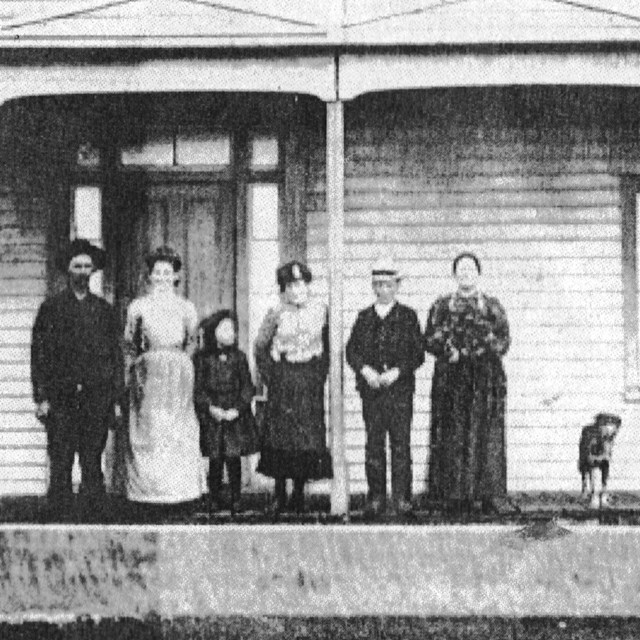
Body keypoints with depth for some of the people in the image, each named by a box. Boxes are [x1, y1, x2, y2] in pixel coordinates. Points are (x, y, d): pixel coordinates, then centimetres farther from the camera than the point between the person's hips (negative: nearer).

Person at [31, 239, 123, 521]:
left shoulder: (104, 309, 12)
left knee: (93, 463, 0)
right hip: (60, 397, -1)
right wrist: (41, 397, -3)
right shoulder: (51, 307, 8)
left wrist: (116, 399, 5)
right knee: (60, 466, -4)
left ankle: (94, 516, 4)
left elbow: (116, 355, 12)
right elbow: (39, 354, 5)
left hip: (97, 397, 1)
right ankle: (60, 519, 0)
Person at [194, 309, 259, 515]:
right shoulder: (203, 358, 1)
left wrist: (237, 409, -10)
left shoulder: (238, 357, 4)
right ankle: (214, 500, 11)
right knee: (215, 460, 2)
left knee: (233, 458, -1)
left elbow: (247, 387, 2)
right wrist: (210, 407, -12)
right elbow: (198, 388, 1)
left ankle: (236, 500, 6)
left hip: (235, 415, 0)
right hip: (211, 417, 0)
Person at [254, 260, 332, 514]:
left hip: (310, 380, 2)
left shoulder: (320, 310, 2)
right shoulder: (276, 313, -3)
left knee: (309, 435, -1)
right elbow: (260, 346, 6)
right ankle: (280, 495, 8)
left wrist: (321, 373, 3)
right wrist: (268, 374, 0)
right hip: (282, 381, -1)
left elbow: (328, 346, 11)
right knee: (281, 435, -2)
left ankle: (299, 494, 10)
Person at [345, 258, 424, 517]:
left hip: (400, 390, -2)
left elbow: (418, 354, 0)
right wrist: (365, 369, -10)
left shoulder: (408, 316, 4)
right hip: (371, 389, 2)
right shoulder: (364, 317, 12)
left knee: (400, 444, -3)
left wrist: (397, 371, -14)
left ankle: (401, 498, 3)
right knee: (373, 445, 4)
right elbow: (351, 350, 7)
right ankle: (376, 498, 11)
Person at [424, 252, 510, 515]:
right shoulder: (442, 306, 13)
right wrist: (449, 350, -14)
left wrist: (465, 352, -11)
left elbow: (503, 342, 2)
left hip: (486, 379, 0)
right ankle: (456, 495, -2)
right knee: (453, 438, -4)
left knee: (487, 437, -5)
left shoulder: (492, 306, 11)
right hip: (451, 381, 1)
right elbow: (429, 340, 6)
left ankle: (491, 495, -3)